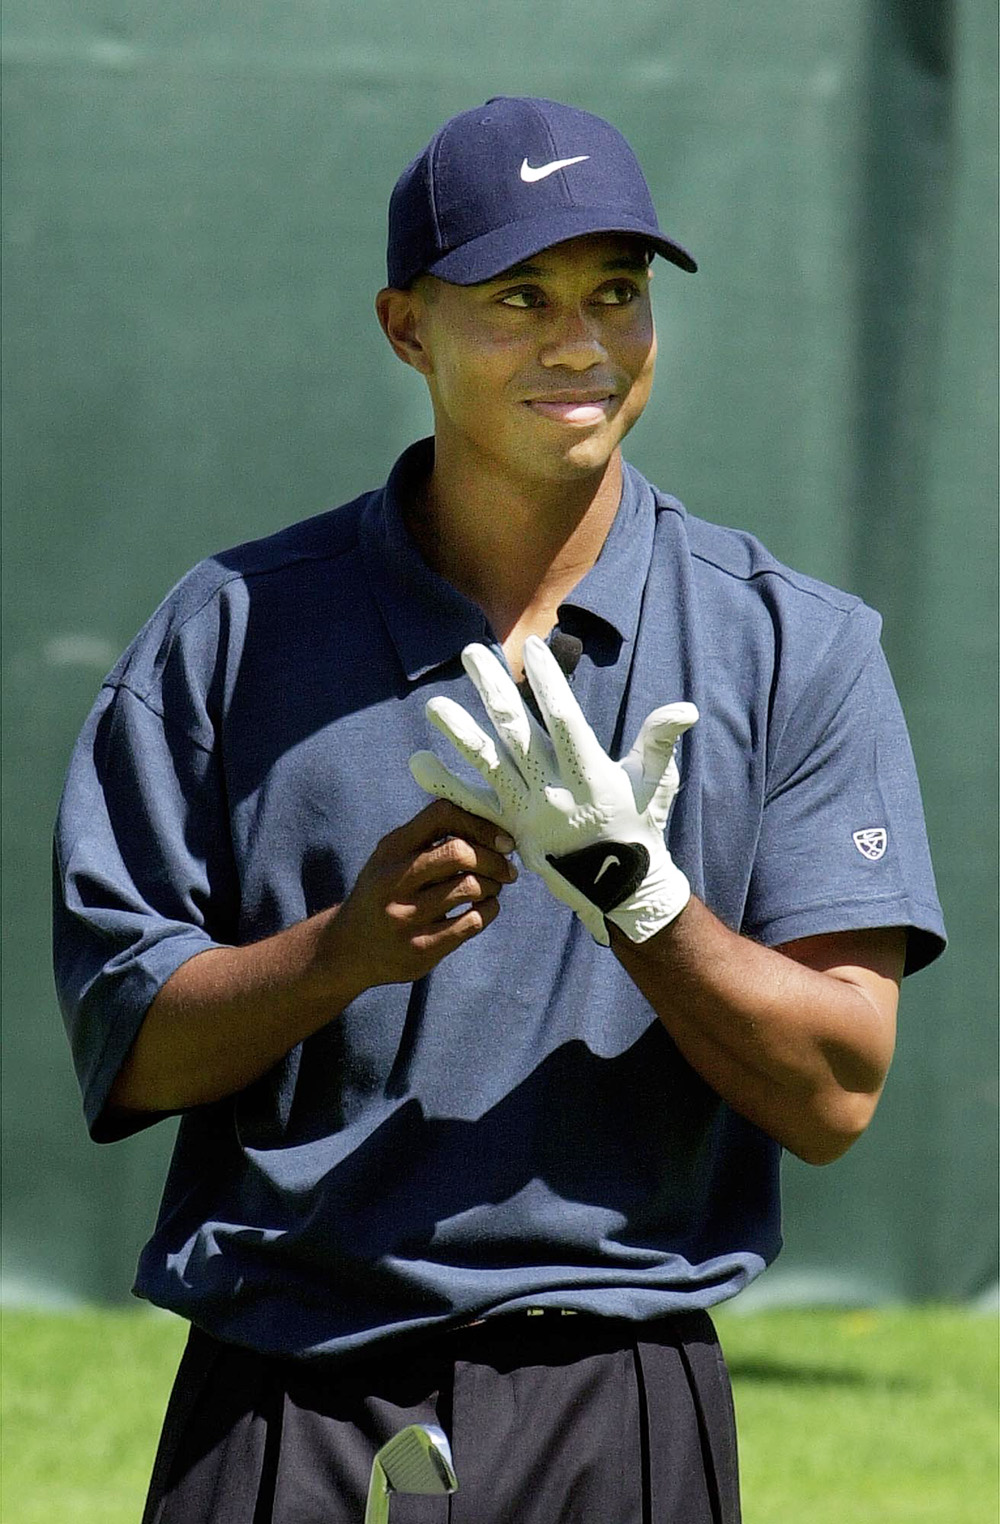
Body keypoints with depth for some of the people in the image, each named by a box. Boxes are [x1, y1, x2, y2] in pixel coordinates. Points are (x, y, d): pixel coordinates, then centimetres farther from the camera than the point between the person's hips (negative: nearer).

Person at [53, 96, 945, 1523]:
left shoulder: (796, 647, 4)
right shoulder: (236, 626, 6)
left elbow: (834, 1094, -3)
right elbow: (123, 1050, 1)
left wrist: (630, 889, -17)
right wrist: (347, 948, -16)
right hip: (284, 1405, 0)